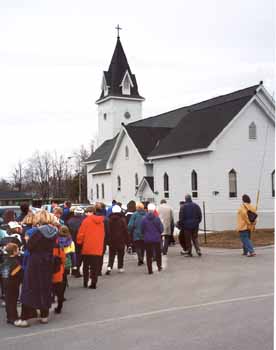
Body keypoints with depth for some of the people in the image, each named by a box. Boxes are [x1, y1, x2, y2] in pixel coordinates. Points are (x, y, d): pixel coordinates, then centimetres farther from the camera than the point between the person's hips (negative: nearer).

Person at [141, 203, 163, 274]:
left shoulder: (144, 219, -8)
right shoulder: (157, 218, -12)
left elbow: (142, 230, -1)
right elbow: (161, 229, -5)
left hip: (147, 240, 0)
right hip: (156, 239, 0)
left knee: (149, 255, 6)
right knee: (158, 253, 19)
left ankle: (150, 270, 6)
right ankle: (159, 266, 25)